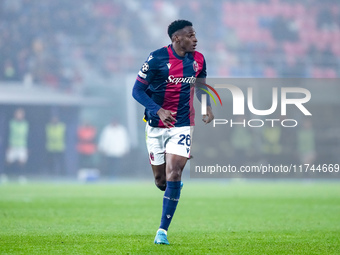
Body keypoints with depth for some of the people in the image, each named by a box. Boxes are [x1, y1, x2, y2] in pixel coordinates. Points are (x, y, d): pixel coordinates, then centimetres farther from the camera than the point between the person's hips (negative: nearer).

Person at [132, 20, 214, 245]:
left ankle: (163, 230, -8)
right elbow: (138, 91, -11)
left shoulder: (198, 59, -1)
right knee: (161, 180, 5)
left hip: (182, 126, 1)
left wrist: (208, 106, -1)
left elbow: (202, 85, 19)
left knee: (173, 175, -14)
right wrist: (158, 110, -26)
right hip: (156, 126, -1)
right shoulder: (157, 58, -13)